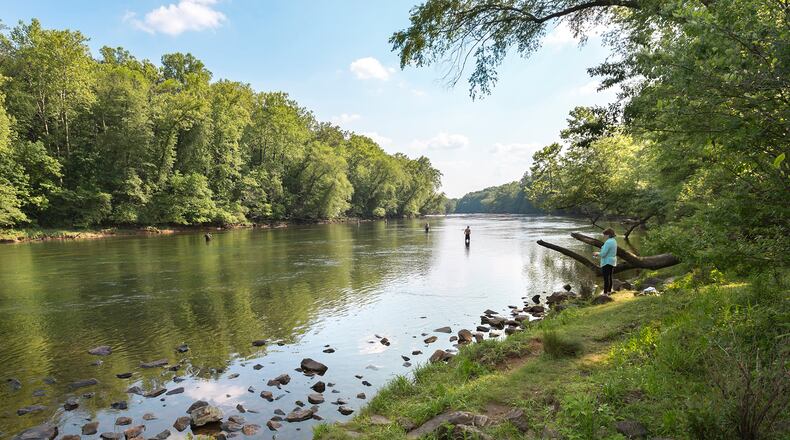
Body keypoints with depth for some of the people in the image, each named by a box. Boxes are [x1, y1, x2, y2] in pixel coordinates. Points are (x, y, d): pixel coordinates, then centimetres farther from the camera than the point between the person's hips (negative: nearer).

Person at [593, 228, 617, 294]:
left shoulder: (608, 242, -21)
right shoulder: (614, 241, 9)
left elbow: (603, 254, -23)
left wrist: (597, 253, -3)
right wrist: (599, 254, 15)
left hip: (607, 262, -10)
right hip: (612, 261, 10)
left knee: (606, 278, -6)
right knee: (609, 277, 19)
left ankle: (605, 293, -3)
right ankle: (609, 291, 31)